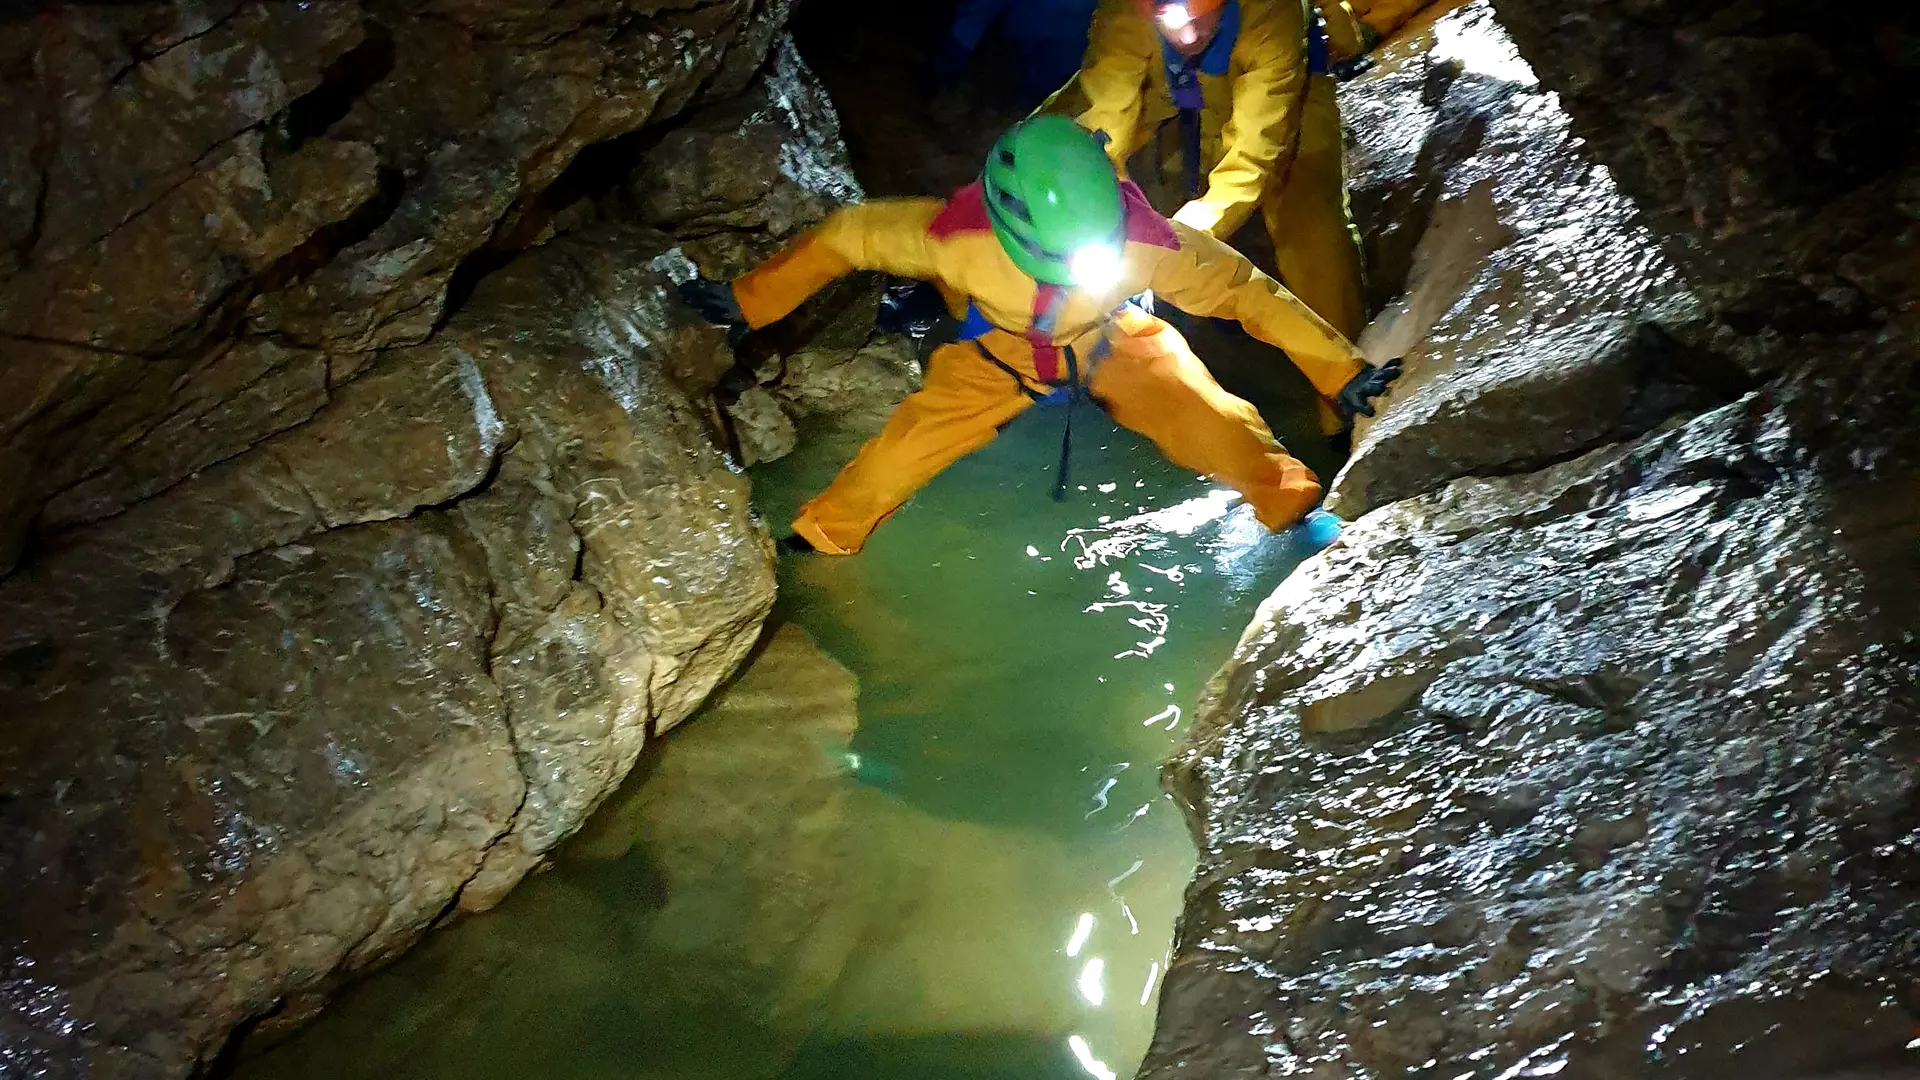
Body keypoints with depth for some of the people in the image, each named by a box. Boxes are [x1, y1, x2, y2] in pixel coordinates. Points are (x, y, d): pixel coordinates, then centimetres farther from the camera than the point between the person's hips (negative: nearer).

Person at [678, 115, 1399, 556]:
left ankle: (1299, 513, 3)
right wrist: (748, 302, -13)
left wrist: (1341, 372, -20)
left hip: (1112, 341, 0)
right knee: (912, 441, -18)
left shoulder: (1141, 239, -37)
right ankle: (818, 542, 3)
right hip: (1000, 351, 0)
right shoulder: (955, 235, -36)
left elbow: (1246, 290, -25)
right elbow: (846, 236, -21)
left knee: (1213, 420, -20)